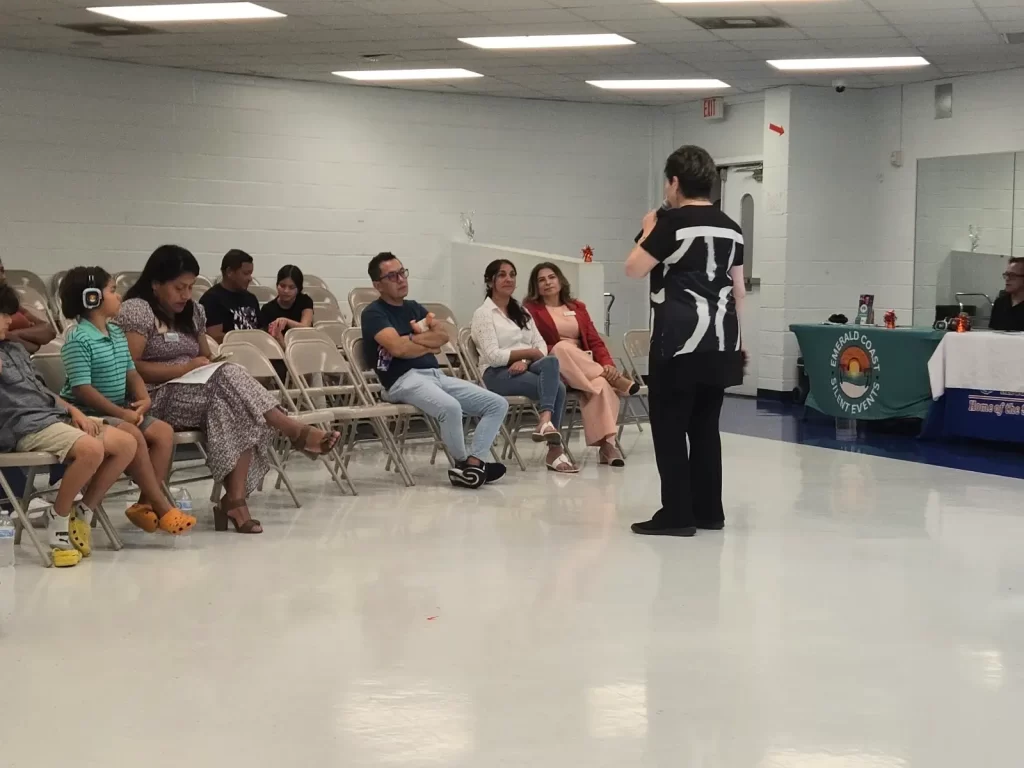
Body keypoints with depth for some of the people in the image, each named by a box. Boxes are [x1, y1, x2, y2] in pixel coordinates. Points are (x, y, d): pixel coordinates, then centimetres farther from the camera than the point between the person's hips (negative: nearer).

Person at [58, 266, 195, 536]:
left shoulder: (117, 334, 12)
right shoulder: (78, 339, -15)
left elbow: (131, 372, 14)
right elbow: (82, 389, -21)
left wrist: (144, 398, -7)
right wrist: (121, 413, -22)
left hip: (120, 410, 9)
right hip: (89, 412, -9)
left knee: (163, 431, -8)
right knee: (132, 435, -30)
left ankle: (146, 503, -10)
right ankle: (161, 507, -25)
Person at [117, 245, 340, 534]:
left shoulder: (192, 312, 18)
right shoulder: (136, 310, -5)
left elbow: (205, 357, 28)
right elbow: (129, 368, -14)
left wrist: (211, 366, 2)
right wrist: (185, 369, -18)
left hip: (198, 394, 7)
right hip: (157, 399, -7)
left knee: (236, 411, -26)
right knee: (230, 379, -28)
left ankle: (235, 499, -32)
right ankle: (297, 433, -25)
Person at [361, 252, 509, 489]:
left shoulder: (414, 308, 22)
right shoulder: (374, 313, -1)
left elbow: (443, 336, 8)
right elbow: (398, 347, -17)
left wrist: (415, 338, -10)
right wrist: (429, 345, 0)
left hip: (436, 375, 8)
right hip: (405, 380, -8)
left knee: (498, 404, -4)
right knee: (451, 407, -37)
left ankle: (474, 462, -18)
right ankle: (462, 462, -13)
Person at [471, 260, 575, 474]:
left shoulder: (521, 311, 22)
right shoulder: (483, 313, 1)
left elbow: (541, 345, 10)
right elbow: (493, 356, -11)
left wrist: (526, 361, -12)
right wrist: (529, 352, -9)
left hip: (526, 368, 6)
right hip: (498, 374, -6)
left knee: (550, 361, -32)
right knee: (557, 387, -29)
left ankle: (545, 421, -43)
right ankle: (554, 449, -35)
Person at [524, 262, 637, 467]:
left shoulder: (577, 307, 20)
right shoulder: (531, 309, 6)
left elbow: (595, 341, 12)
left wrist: (608, 364, -11)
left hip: (586, 365, 3)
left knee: (600, 383, -33)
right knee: (562, 346, -38)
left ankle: (607, 442, -43)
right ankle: (615, 380, -27)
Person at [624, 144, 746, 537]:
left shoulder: (672, 223, -8)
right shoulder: (730, 227, 12)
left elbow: (634, 269, -5)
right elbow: (738, 289, 16)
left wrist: (649, 230, 10)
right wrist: (737, 337, 23)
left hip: (680, 340, -7)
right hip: (720, 341, 7)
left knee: (669, 427, -2)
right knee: (705, 425, 12)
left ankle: (677, 514, -3)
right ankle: (708, 511, 15)